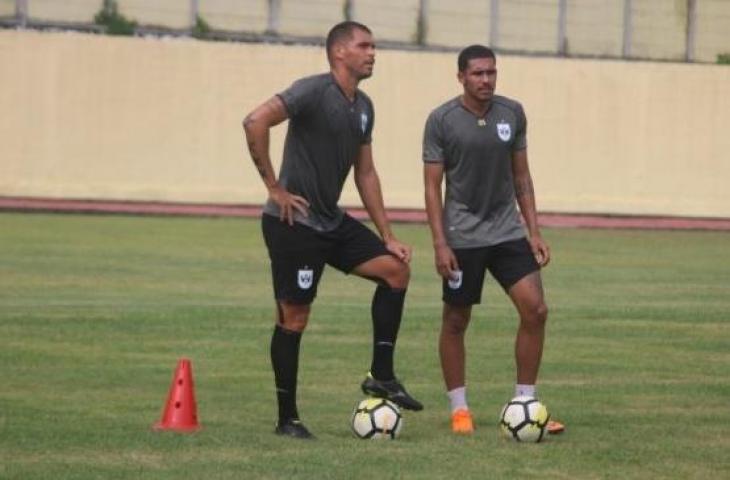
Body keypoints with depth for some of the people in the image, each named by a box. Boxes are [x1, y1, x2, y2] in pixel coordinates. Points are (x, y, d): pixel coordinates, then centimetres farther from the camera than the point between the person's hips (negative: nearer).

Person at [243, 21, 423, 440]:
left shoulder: (363, 107, 11)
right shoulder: (314, 91, -16)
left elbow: (365, 174, 18)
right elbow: (256, 121, -29)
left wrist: (387, 235, 13)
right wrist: (274, 188, -23)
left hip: (332, 222, 8)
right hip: (295, 223, -8)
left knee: (395, 269, 0)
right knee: (294, 317, -3)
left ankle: (381, 376, 6)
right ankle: (288, 418, 6)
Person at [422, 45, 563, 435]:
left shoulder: (512, 114, 3)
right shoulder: (442, 121, -8)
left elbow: (521, 176, 11)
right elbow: (433, 184, -6)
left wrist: (534, 232, 6)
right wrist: (439, 243, -13)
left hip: (507, 233, 3)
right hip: (462, 237, -3)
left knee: (535, 311, -8)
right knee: (456, 322, 4)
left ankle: (525, 404, 1)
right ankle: (459, 410, 16)